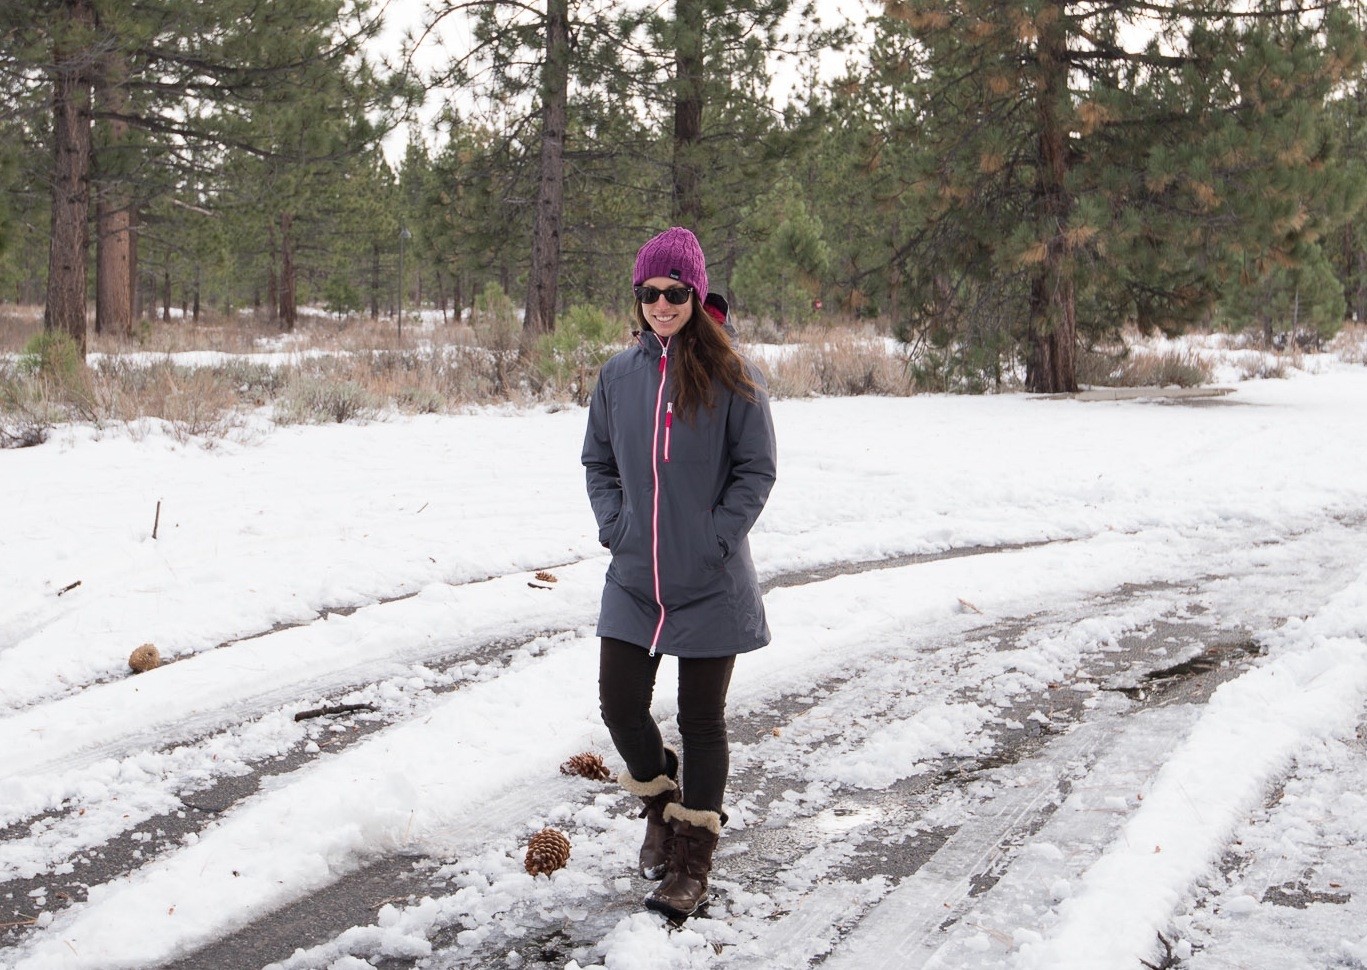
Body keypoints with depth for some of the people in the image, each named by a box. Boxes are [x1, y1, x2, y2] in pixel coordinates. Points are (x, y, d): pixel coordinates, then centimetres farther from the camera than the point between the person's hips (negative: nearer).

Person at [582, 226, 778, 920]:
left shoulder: (731, 377, -8)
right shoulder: (619, 374, 4)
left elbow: (758, 467, -5)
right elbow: (597, 461, 13)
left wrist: (717, 536, -13)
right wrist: (613, 524, -1)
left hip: (711, 585, -3)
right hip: (632, 580, 4)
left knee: (701, 721, 6)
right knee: (620, 706, 6)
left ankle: (691, 862, 20)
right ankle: (660, 801, 36)